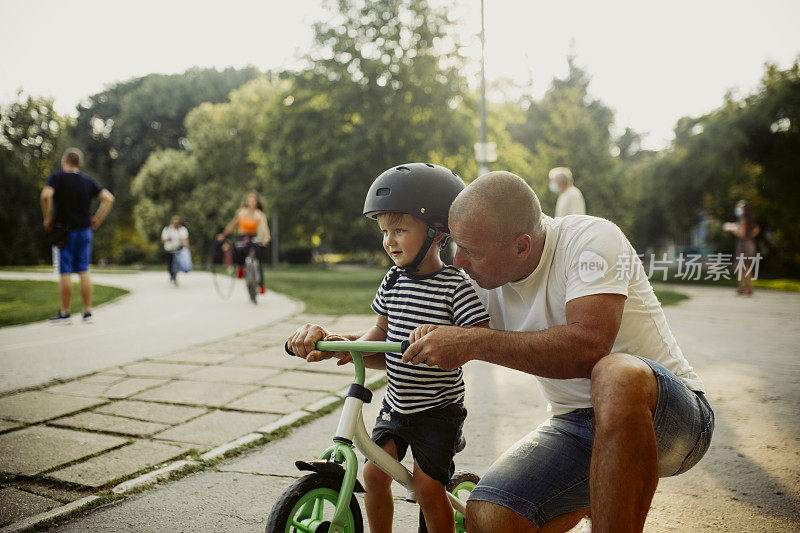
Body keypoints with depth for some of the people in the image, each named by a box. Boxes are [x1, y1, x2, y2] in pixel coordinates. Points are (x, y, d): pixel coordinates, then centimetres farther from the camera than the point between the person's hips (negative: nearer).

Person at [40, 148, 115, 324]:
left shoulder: (57, 178, -5)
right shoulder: (88, 181, 7)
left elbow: (46, 195, -23)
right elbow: (109, 198, 1)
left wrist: (47, 218, -11)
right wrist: (98, 219, 5)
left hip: (65, 232, -4)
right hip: (85, 231, 4)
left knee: (65, 273, 0)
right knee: (84, 272, 7)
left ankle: (65, 313, 4)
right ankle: (87, 312, 7)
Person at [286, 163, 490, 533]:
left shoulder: (456, 286, -17)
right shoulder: (393, 281, 2)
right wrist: (344, 343, -5)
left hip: (438, 408, -6)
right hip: (397, 403, 6)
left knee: (427, 485, -5)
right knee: (374, 472, 1)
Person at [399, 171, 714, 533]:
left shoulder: (592, 238, -17)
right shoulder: (481, 278, 1)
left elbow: (589, 347, -32)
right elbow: (413, 351, 14)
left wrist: (473, 343, -31)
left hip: (667, 412, -5)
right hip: (576, 426, 6)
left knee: (616, 374, -41)